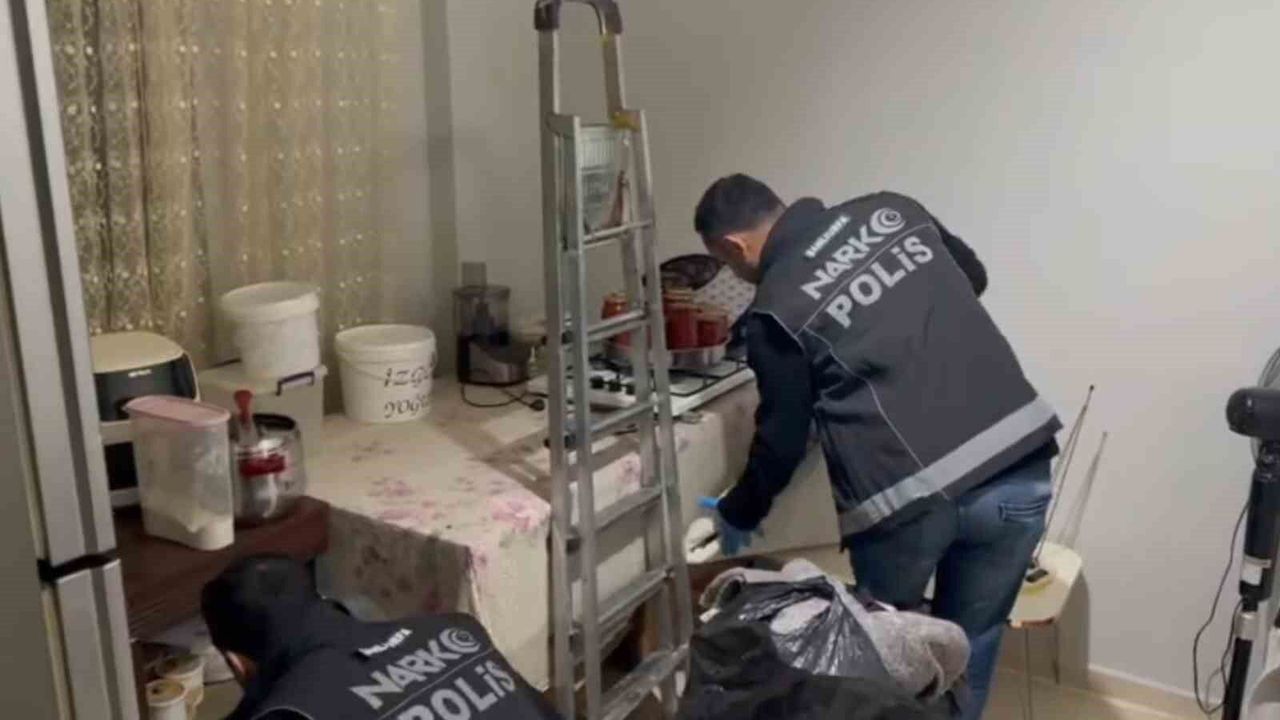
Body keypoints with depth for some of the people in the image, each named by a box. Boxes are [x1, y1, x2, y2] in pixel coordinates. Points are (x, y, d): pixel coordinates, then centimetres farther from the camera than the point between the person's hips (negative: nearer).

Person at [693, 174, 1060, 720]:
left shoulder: (776, 309, -2)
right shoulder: (892, 209, 11)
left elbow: (782, 439, 5)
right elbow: (974, 277, 26)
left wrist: (736, 515, 22)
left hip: (907, 500, -5)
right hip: (1020, 466, 5)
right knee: (967, 652, 21)